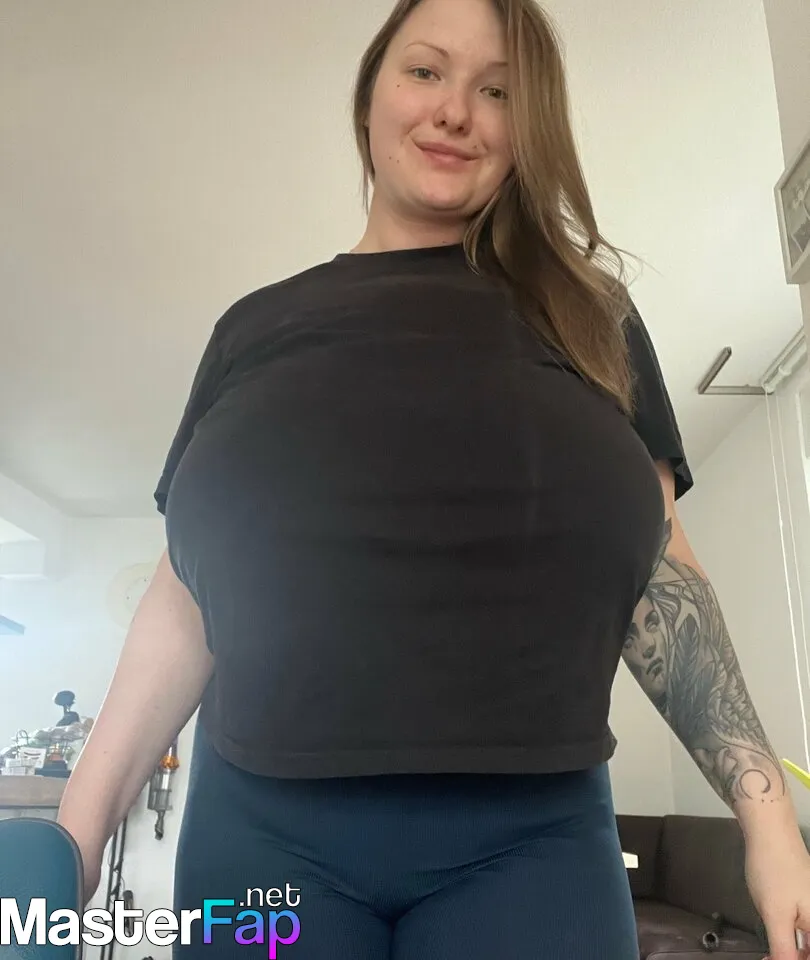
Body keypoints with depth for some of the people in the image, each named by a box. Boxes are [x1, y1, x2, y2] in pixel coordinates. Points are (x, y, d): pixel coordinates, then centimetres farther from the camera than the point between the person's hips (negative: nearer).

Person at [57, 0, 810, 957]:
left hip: (531, 834, 0)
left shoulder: (588, 321, 8)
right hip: (263, 828, 1)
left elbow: (657, 572, 4)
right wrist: (82, 821, 4)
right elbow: (187, 595, 8)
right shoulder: (256, 327, 9)